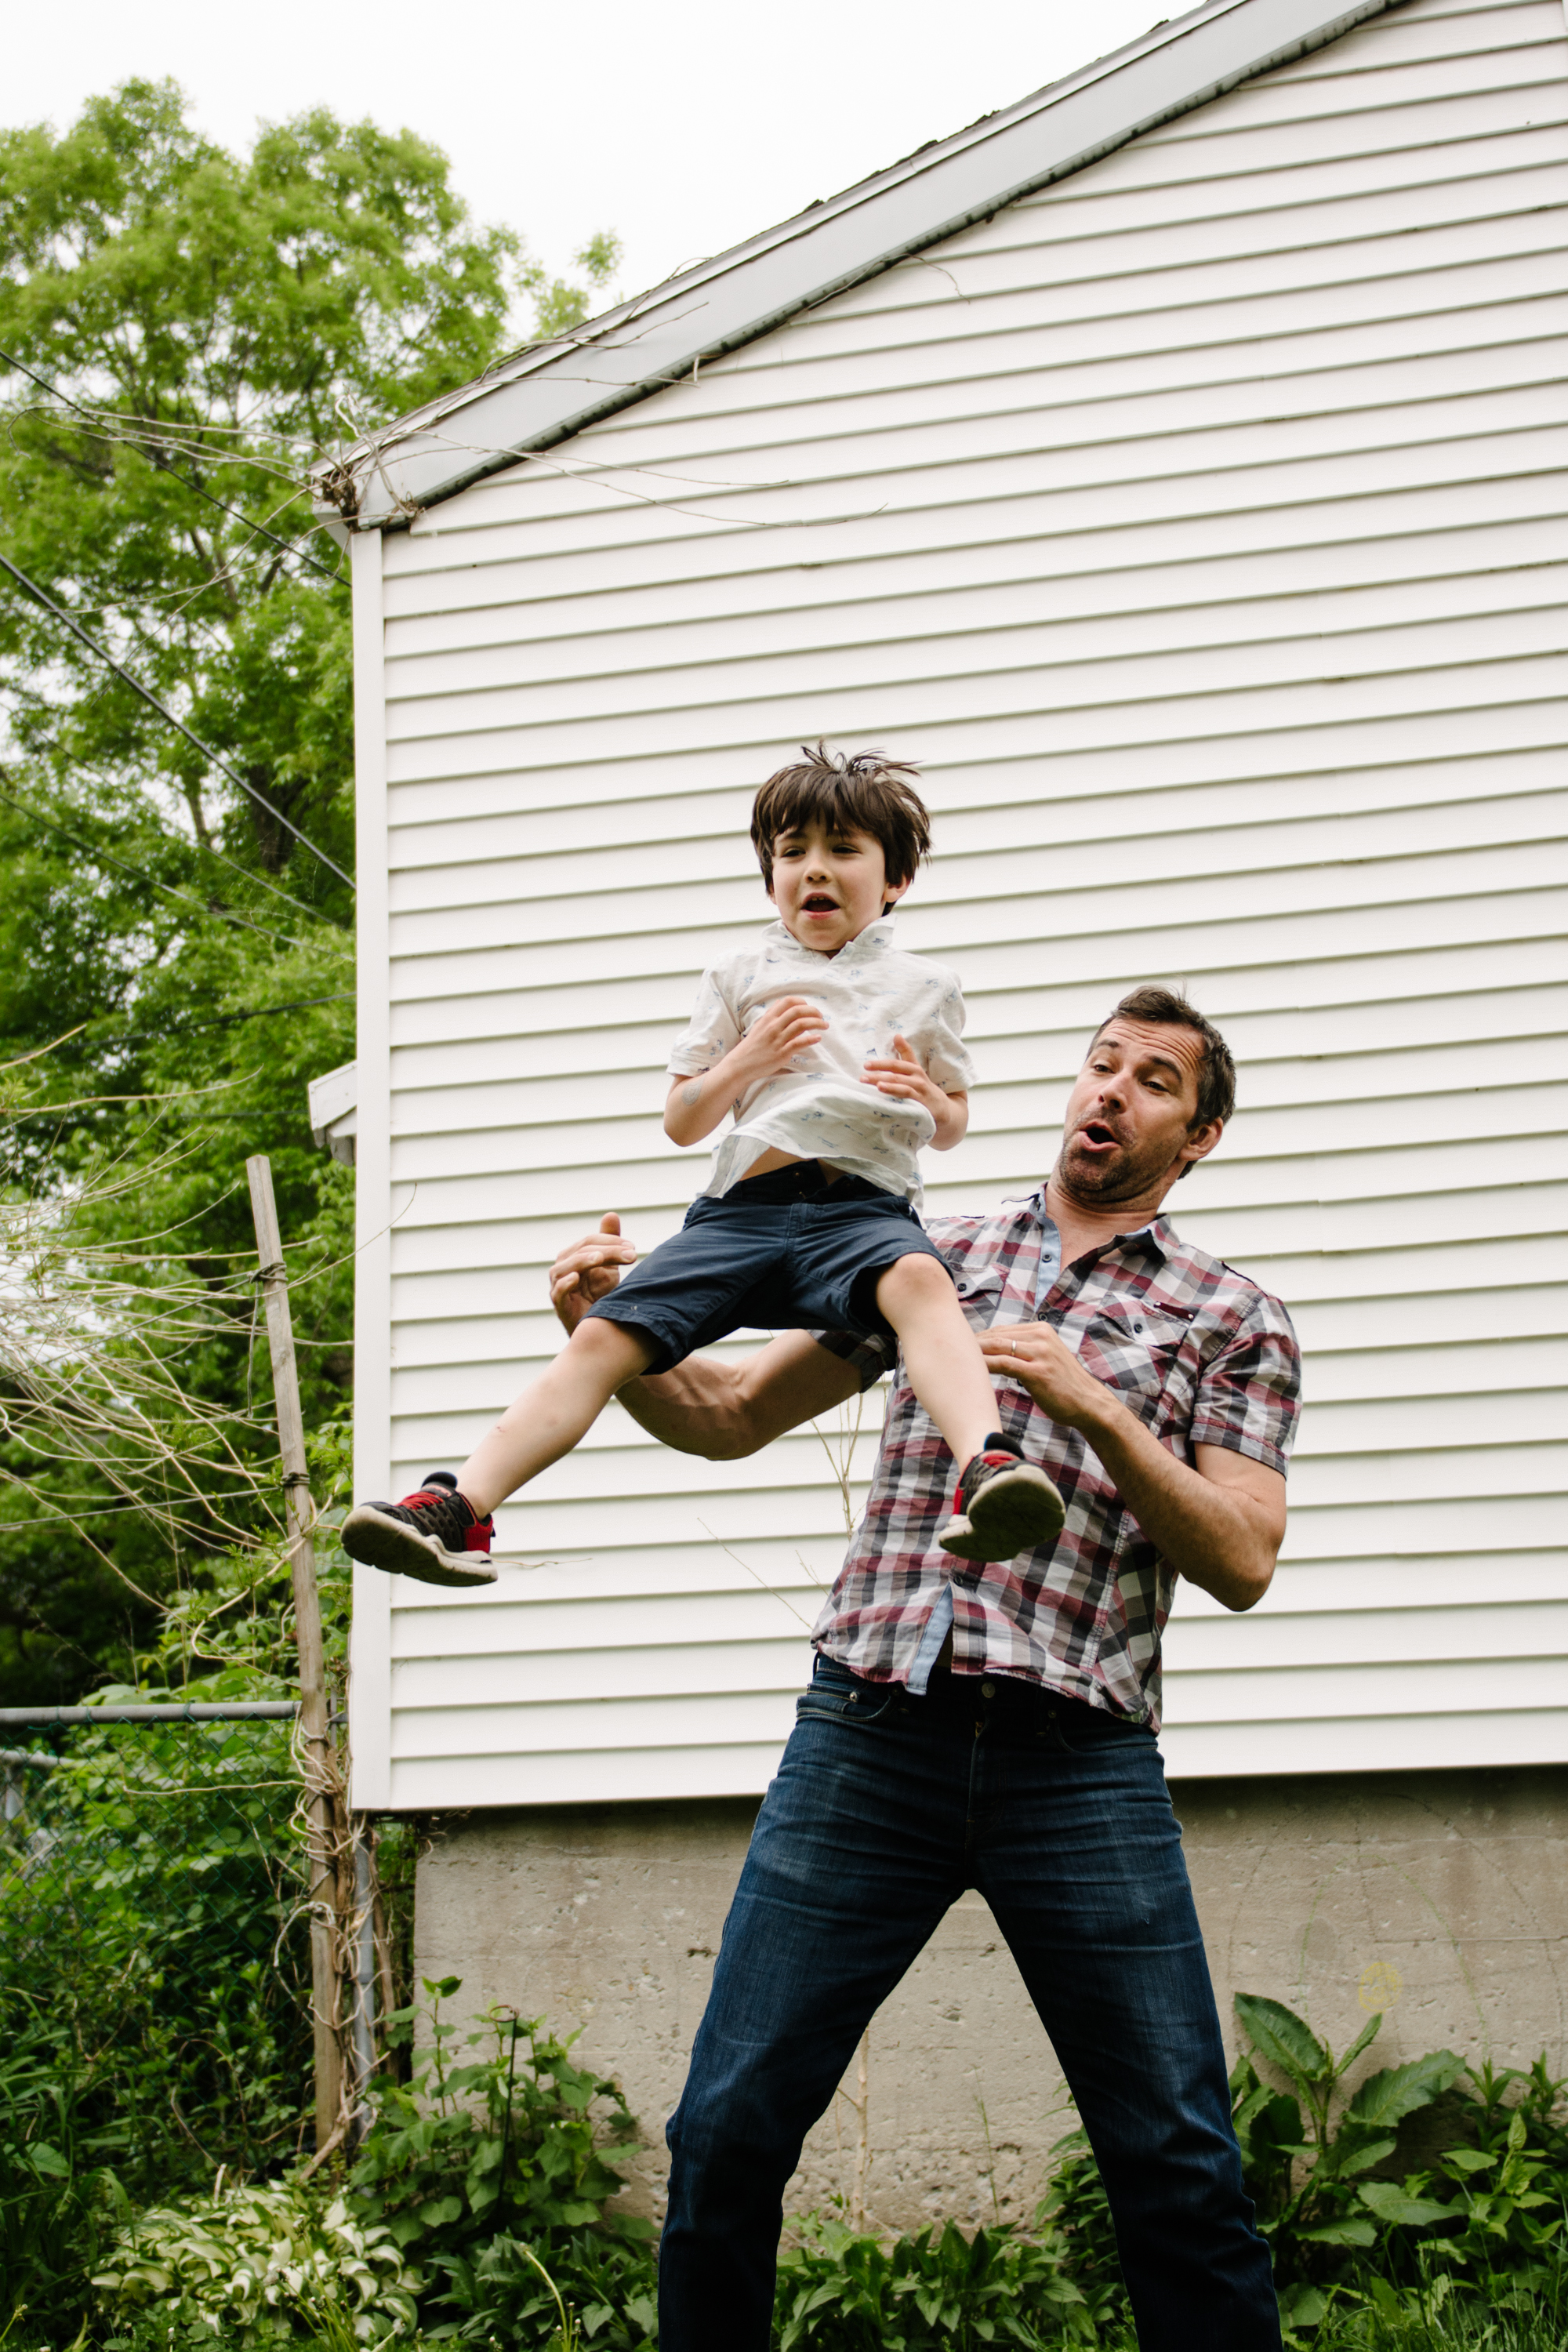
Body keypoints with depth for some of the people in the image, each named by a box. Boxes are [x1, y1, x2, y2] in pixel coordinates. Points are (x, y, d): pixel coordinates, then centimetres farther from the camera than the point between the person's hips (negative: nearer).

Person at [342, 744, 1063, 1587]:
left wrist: (928, 1098, 5)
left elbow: (953, 1125, 29)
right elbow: (679, 1123, 22)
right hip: (745, 1204, 2)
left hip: (864, 1207, -2)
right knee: (602, 1337, -17)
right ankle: (460, 1507, -23)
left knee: (919, 1281, -38)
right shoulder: (739, 980, 21)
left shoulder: (923, 987, 22)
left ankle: (985, 1471, -61)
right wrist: (748, 1059, 4)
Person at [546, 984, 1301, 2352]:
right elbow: (726, 1417, 21)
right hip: (869, 1732, 2)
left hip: (1077, 1760, -1)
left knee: (1177, 2167, -2)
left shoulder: (1233, 1320, 13)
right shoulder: (932, 1259, 19)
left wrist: (1094, 1406, -11)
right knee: (729, 2126, -2)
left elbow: (1242, 1563, 0)